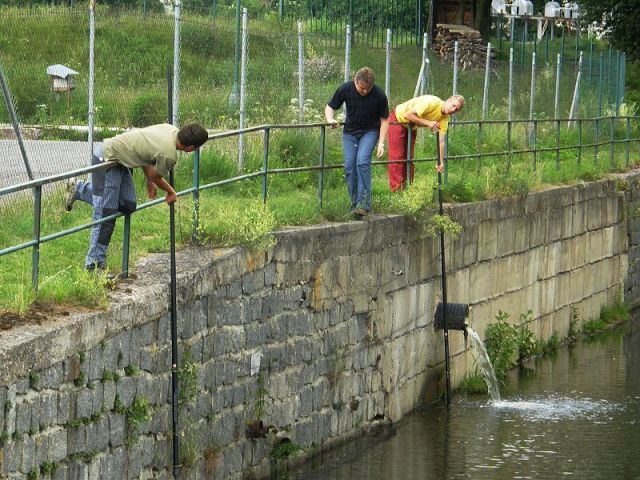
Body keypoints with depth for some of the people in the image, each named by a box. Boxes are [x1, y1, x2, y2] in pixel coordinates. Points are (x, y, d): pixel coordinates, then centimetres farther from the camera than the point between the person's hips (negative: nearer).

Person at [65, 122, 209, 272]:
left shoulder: (171, 129, 0)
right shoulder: (169, 155, -24)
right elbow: (155, 177, -4)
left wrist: (150, 182, 24)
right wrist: (171, 193, 15)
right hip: (106, 158, -9)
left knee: (128, 206, 9)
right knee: (105, 214, -5)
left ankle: (79, 189, 24)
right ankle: (94, 265, 1)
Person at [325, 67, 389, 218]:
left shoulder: (379, 95, -19)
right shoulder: (345, 89, -15)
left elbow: (385, 119, -6)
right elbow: (330, 107, -1)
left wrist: (381, 142, -12)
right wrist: (330, 120, -22)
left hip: (370, 131, -3)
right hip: (350, 132, 3)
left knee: (362, 161, -24)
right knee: (349, 167, -7)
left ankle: (364, 204, -23)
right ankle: (355, 204, 5)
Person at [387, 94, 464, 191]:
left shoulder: (444, 118, -10)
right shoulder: (432, 103, -32)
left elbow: (441, 141, -13)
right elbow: (408, 115, -33)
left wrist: (441, 162, -23)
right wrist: (428, 123, -36)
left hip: (411, 127, 8)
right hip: (398, 119, -8)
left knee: (409, 157, 8)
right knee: (397, 157, -10)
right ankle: (396, 189, -11)